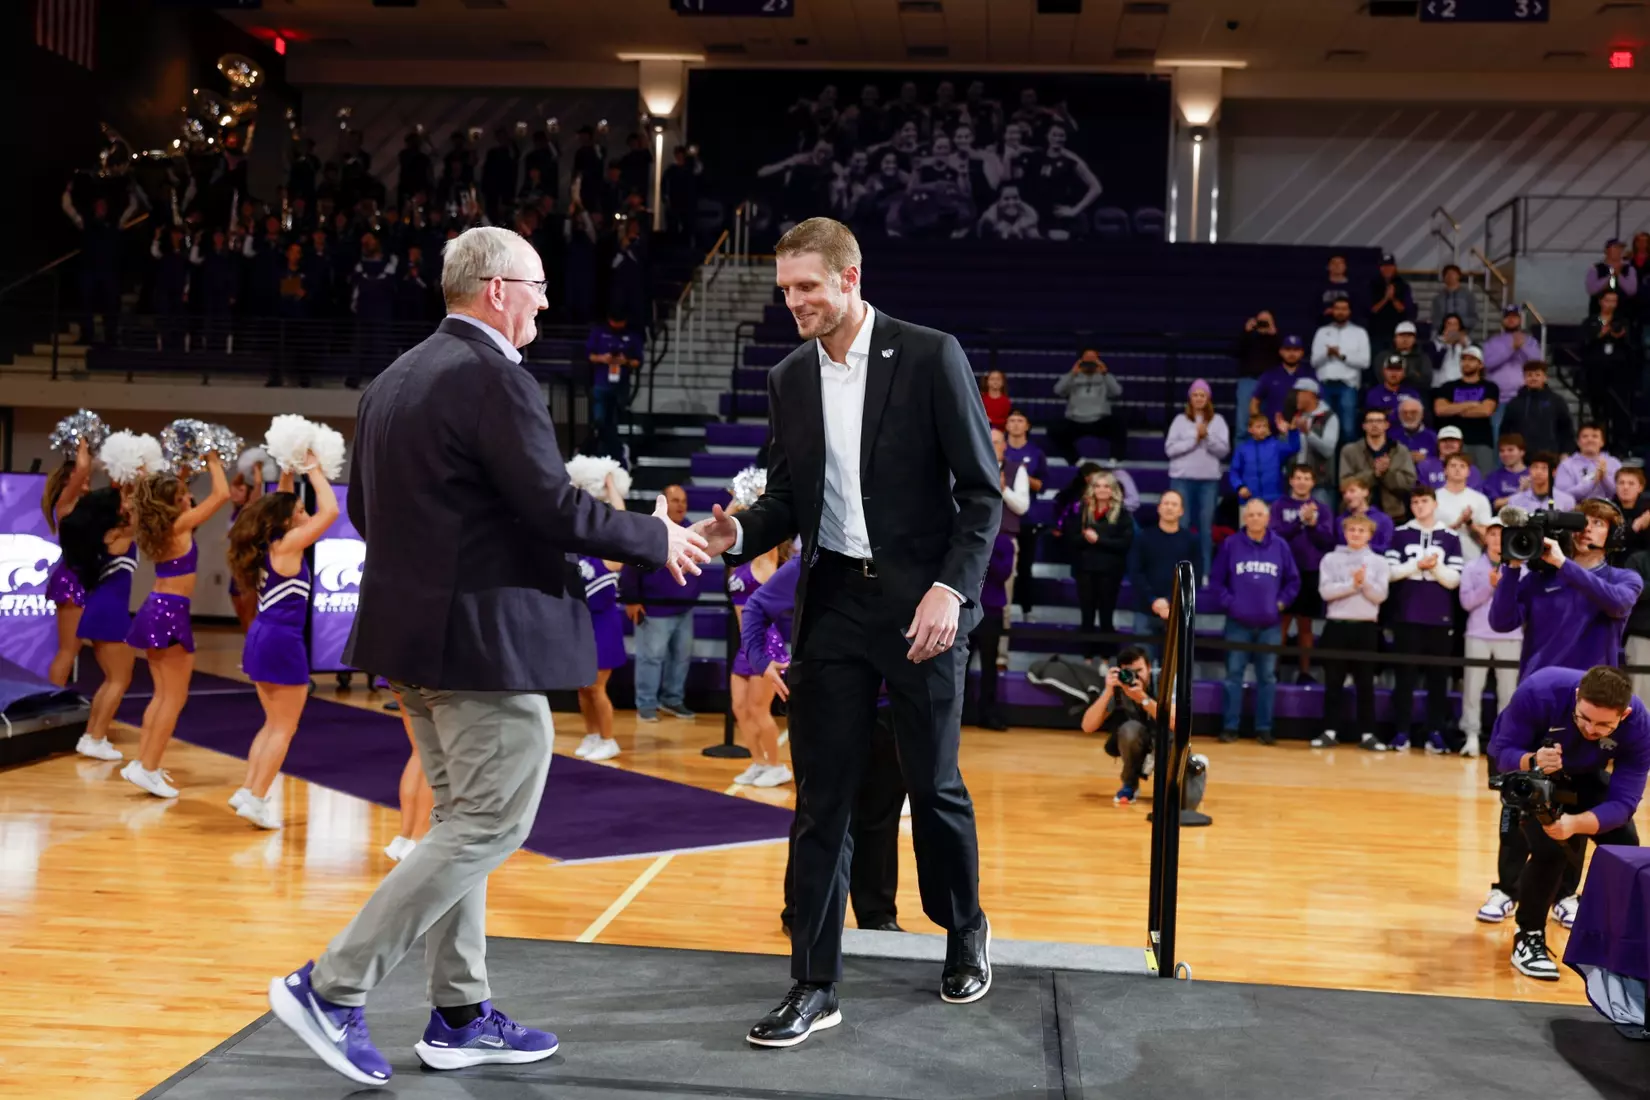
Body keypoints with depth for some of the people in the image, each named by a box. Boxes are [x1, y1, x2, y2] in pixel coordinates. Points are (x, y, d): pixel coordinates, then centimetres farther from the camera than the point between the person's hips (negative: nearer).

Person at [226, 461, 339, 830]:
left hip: (262, 637, 9)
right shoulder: (287, 545, -13)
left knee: (273, 723, 19)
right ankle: (256, 800, 0)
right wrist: (313, 469, -5)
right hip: (283, 641, -9)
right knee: (284, 728, 1)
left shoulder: (267, 544, 8)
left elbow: (282, 504, 26)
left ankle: (247, 792, 17)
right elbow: (330, 510, -15)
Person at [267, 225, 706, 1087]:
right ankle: (332, 987, -1)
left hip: (416, 631, 10)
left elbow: (364, 509, 16)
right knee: (490, 825, -1)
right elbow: (554, 508, -20)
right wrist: (655, 539, -6)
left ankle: (460, 1015, 22)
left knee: (463, 818, 16)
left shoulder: (394, 379, 11)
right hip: (484, 636, -10)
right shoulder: (494, 378, -16)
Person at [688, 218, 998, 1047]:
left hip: (920, 602, -3)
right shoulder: (789, 379, 7)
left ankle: (965, 932, 35)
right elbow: (787, 500, 12)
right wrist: (740, 534, -9)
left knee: (933, 784, 9)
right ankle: (814, 984, 10)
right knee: (821, 798, 2)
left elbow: (982, 491, -7)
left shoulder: (930, 357, -7)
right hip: (832, 604, 4)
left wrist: (951, 588, -18)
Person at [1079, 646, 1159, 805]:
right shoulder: (1117, 687, -20)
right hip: (1133, 743, 2)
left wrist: (1142, 697, -47)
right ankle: (1129, 784, -10)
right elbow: (1087, 727, -26)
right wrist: (1108, 691, -38)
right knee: (1130, 729, -35)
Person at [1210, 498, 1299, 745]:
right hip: (1238, 623, -2)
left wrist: (1281, 602, -2)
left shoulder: (1280, 546, 3)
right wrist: (1228, 603, -9)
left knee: (1267, 677, 7)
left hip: (1270, 624, 2)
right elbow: (1216, 580, 1)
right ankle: (1230, 726, 7)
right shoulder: (1231, 545, -2)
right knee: (1234, 675, 2)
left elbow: (1293, 581, 10)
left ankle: (1264, 727, 13)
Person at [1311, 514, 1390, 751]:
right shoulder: (1331, 559, 5)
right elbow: (1326, 591, -7)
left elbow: (1379, 595, -3)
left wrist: (1364, 582, -19)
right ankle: (1331, 731, 8)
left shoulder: (1379, 562, 7)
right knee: (1333, 681, 3)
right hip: (1336, 624, 0)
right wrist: (1352, 584, -16)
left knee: (1365, 682, 4)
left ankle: (1367, 733, 8)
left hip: (1366, 626, 0)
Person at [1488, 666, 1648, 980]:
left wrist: (1575, 824, -52)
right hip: (1526, 769, -3)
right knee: (1550, 848, -24)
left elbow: (1623, 802, -34)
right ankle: (1528, 939, -6)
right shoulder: (1539, 692, -40)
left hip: (1584, 776, 3)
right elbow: (1501, 751, -29)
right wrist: (1533, 761, -52)